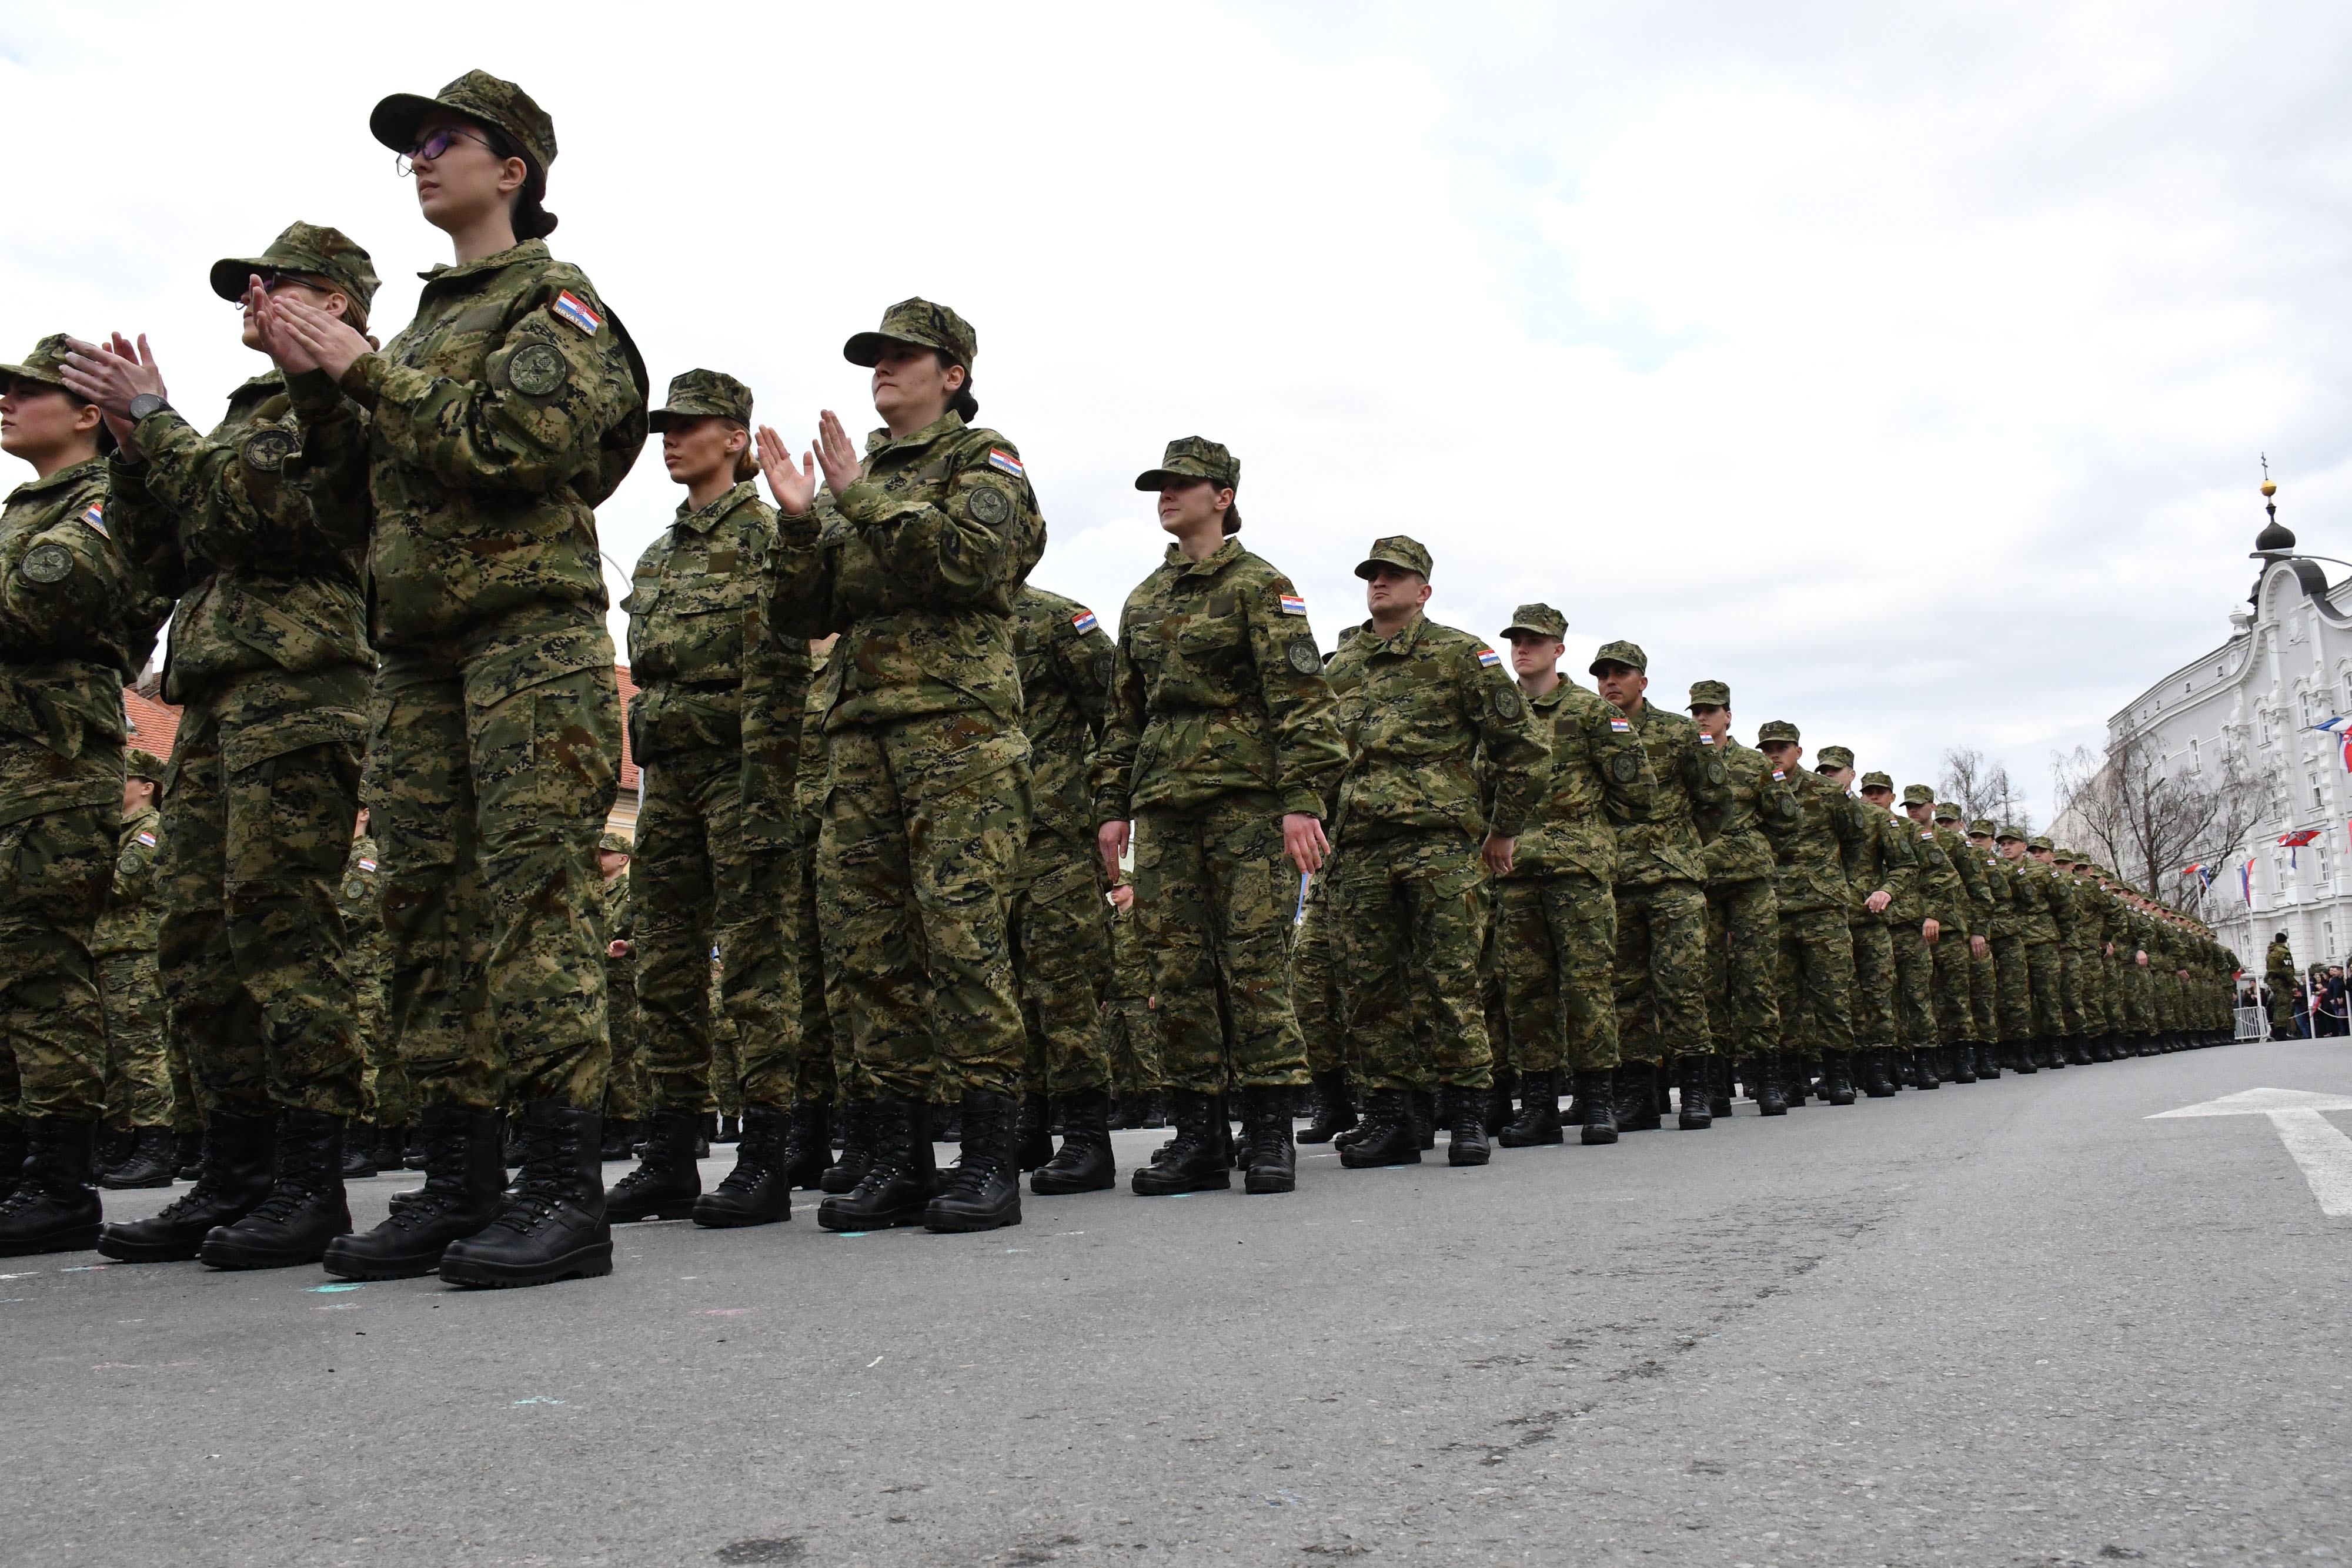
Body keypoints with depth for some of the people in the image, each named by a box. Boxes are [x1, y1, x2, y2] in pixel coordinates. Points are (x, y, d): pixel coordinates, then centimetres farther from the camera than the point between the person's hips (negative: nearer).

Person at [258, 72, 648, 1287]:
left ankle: (564, 1192, -10)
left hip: (531, 631, -8)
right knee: (428, 904, 4)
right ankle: (459, 1185, 10)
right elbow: (370, 481, 23)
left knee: (532, 895, -13)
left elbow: (515, 443, -14)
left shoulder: (558, 301, 3)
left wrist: (364, 371, -6)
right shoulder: (428, 319, 26)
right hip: (418, 648, 8)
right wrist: (316, 384, 9)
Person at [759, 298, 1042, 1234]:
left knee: (960, 936, -11)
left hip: (957, 726, -6)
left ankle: (989, 1163, -4)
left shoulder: (984, 461, 8)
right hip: (860, 733, 6)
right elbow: (804, 615, 16)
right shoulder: (853, 480, 24)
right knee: (861, 942, 1)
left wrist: (864, 497, -10)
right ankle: (899, 1160, 9)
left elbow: (973, 559, -13)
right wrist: (799, 523, 0)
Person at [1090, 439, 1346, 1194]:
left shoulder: (1261, 584, 2)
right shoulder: (1143, 600, 21)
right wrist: (1112, 806, 15)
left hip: (1249, 798, -6)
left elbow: (1302, 698, -7)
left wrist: (1302, 799, -16)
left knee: (1255, 962, -6)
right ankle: (1198, 1138, 9)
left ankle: (1270, 1135, 2)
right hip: (1164, 804, 6)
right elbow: (1123, 714, 23)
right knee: (1176, 969, 2)